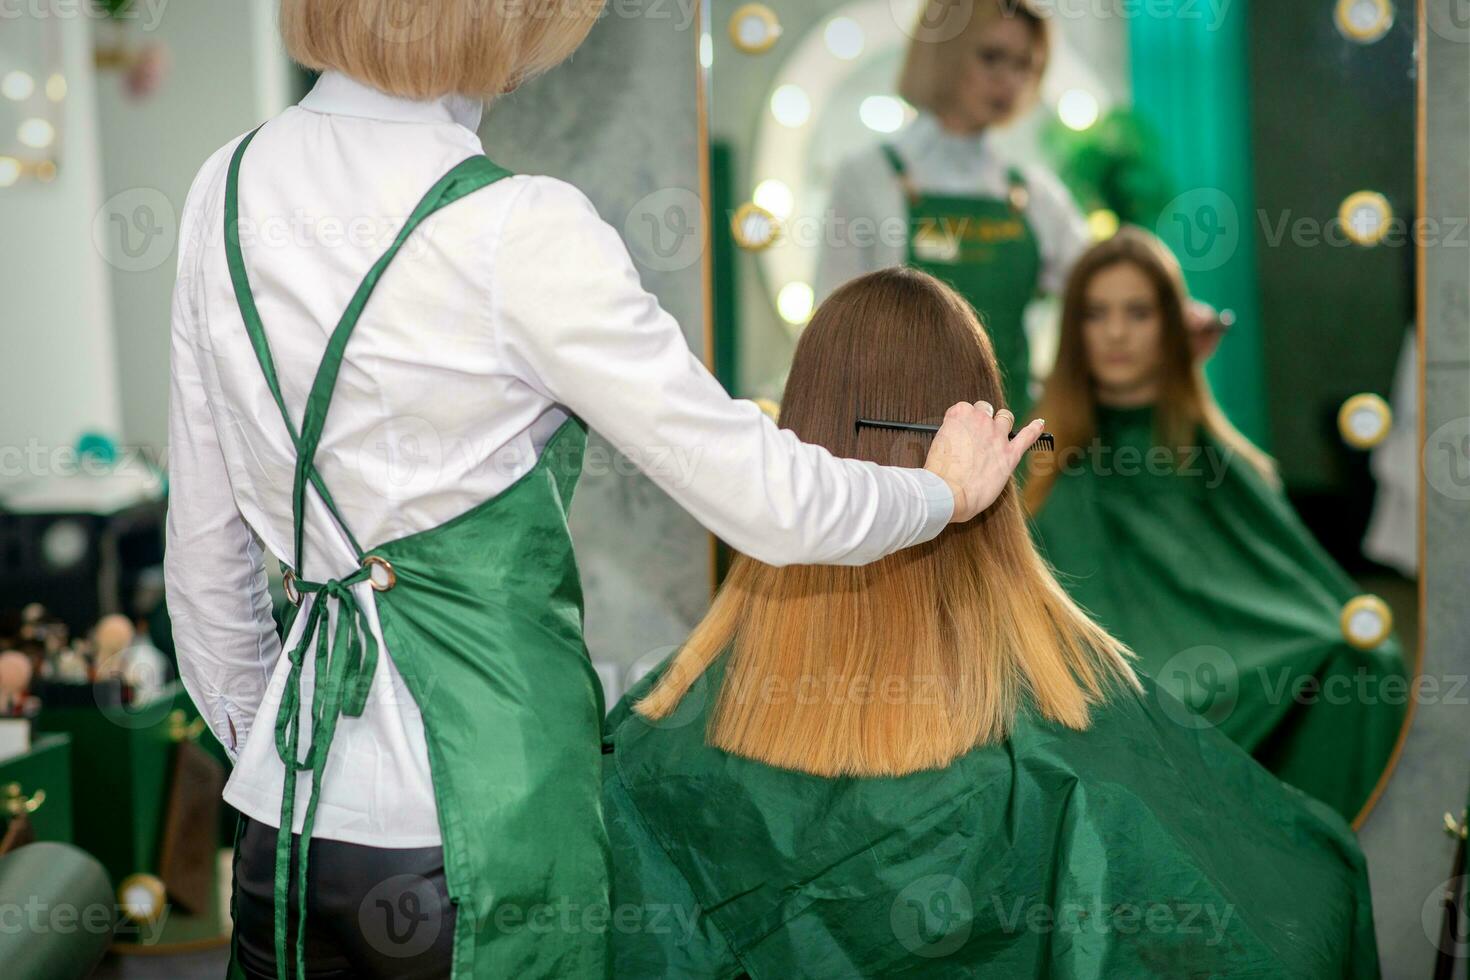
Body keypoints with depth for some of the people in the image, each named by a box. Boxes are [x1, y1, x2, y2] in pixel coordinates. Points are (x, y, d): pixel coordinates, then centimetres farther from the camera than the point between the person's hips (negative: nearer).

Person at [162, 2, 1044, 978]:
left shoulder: (229, 184, 0)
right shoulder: (519, 235, -19)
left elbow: (207, 537, 9)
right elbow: (766, 503, -13)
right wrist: (947, 490, 7)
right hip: (476, 833, -6)